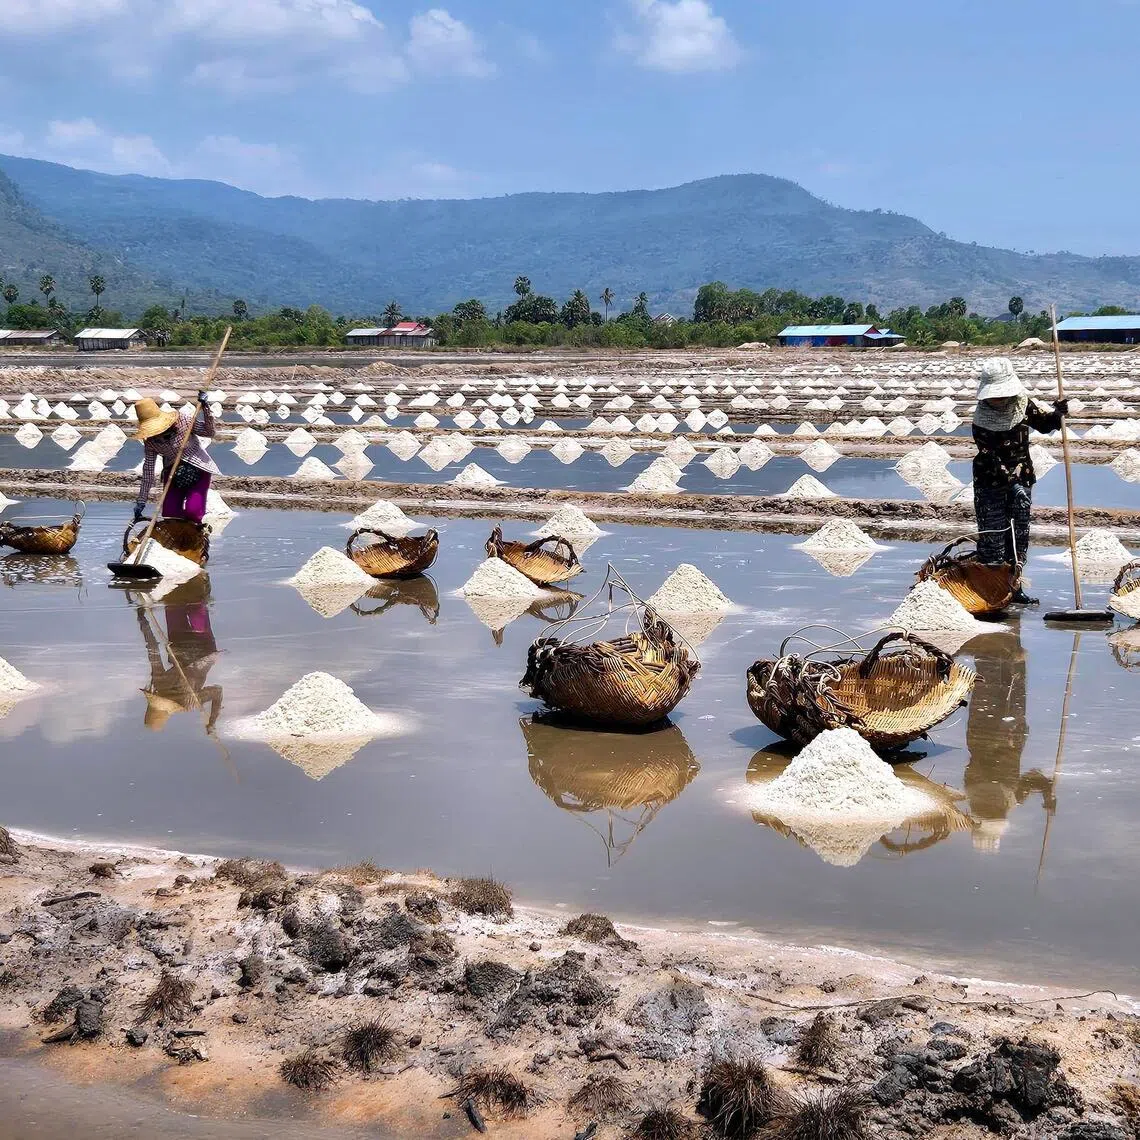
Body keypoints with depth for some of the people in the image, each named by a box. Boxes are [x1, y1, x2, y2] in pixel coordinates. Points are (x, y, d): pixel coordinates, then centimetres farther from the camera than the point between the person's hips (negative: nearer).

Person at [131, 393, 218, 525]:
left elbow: (210, 432, -17)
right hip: (173, 474, 4)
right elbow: (148, 470, -7)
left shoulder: (183, 420, -20)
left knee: (192, 511, -20)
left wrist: (205, 408, -31)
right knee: (169, 513, -7)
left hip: (198, 470, -4)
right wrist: (141, 502, -7)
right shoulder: (150, 441, -11)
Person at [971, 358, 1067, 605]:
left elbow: (1044, 424, 15)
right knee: (992, 533, -4)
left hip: (1021, 478, 4)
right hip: (990, 483, -4)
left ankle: (1014, 585, 16)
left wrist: (1057, 414, -5)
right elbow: (989, 455, -18)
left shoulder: (1024, 406, -1)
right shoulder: (982, 418, -13)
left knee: (1019, 532, 8)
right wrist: (1008, 476, -27)